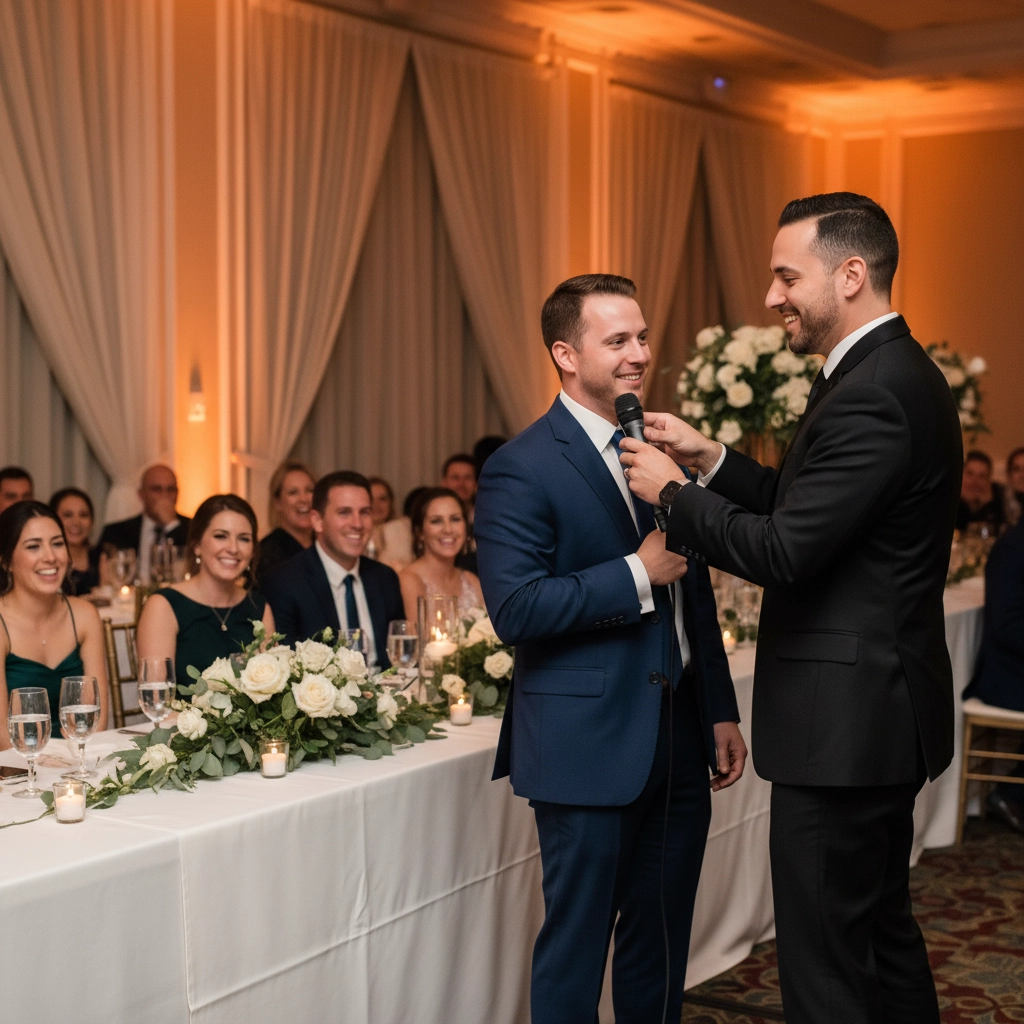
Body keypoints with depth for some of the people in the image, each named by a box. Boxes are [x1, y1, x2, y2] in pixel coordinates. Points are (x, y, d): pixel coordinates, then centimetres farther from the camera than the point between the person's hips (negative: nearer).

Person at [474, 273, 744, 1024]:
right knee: (576, 942, 6)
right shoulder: (521, 469, -11)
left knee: (662, 945, 17)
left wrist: (722, 711, 14)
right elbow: (514, 609, -21)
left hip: (678, 743, 7)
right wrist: (637, 574, -21)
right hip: (588, 747, -7)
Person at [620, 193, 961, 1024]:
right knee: (881, 926, 22)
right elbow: (807, 507, 14)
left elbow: (782, 551, -24)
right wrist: (710, 458, 5)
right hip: (877, 708, 11)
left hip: (846, 720, -11)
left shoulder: (873, 394, -22)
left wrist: (672, 493, -11)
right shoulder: (890, 372, 11)